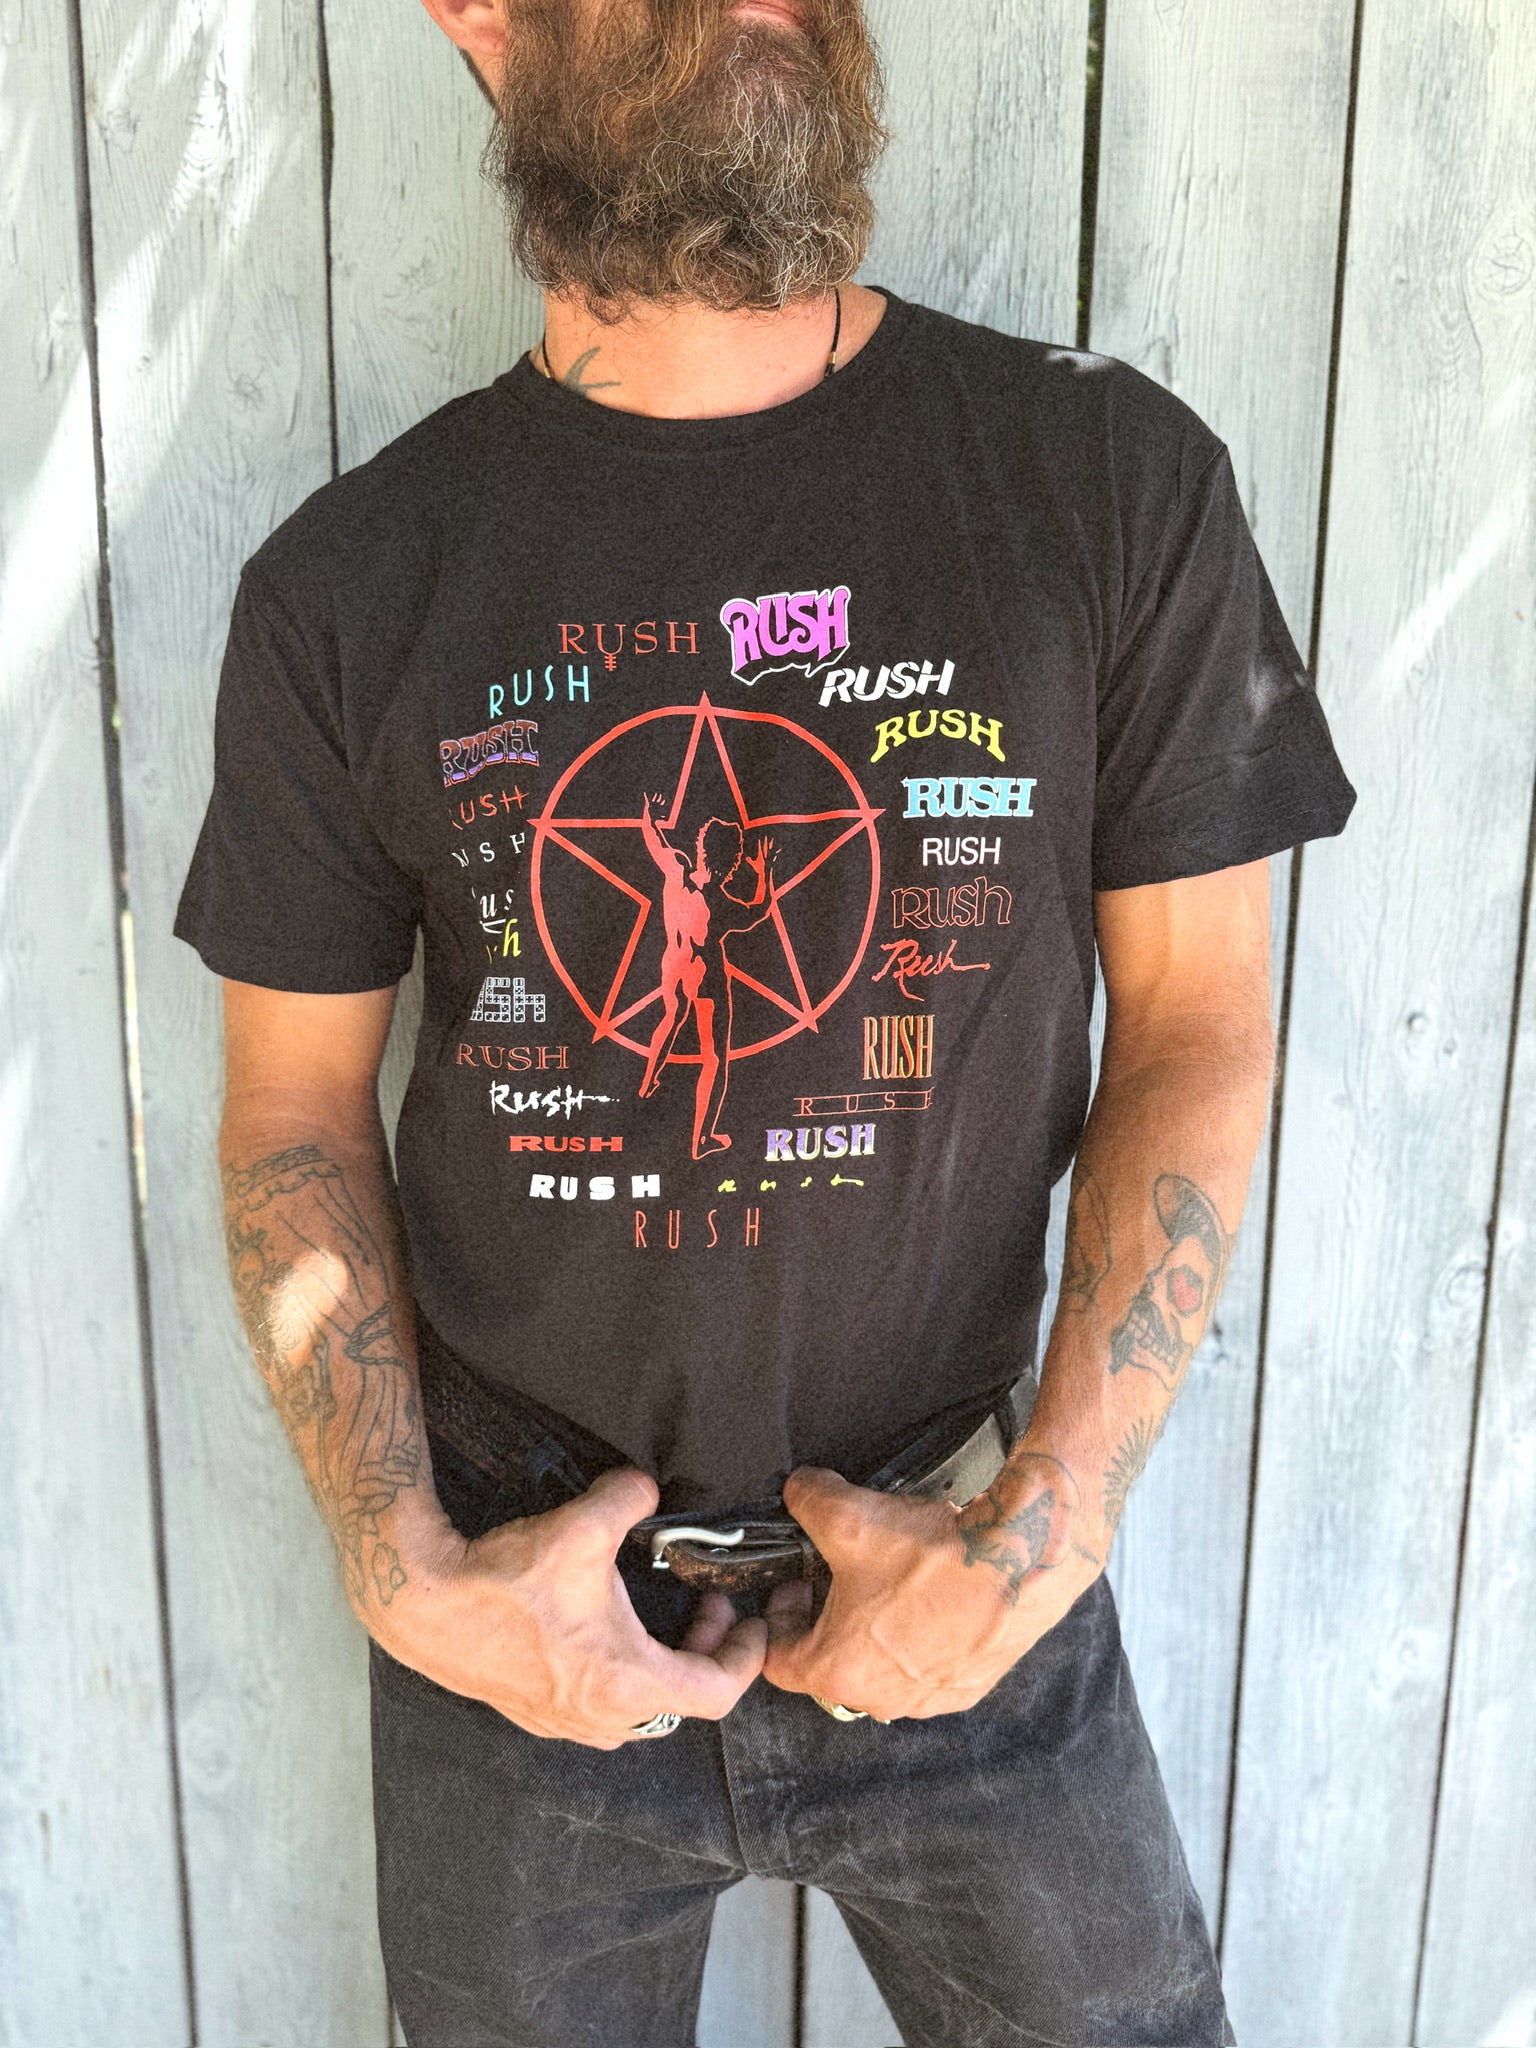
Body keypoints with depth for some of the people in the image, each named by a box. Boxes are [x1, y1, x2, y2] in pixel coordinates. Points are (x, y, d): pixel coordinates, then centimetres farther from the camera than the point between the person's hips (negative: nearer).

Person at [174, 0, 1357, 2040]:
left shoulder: (1120, 489, -8)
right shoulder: (350, 588, -6)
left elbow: (1197, 1031, -5)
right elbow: (295, 1112, 0)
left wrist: (1043, 1535, -12)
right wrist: (407, 1573, -9)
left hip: (972, 1578, 0)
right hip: (516, 1607, 1)